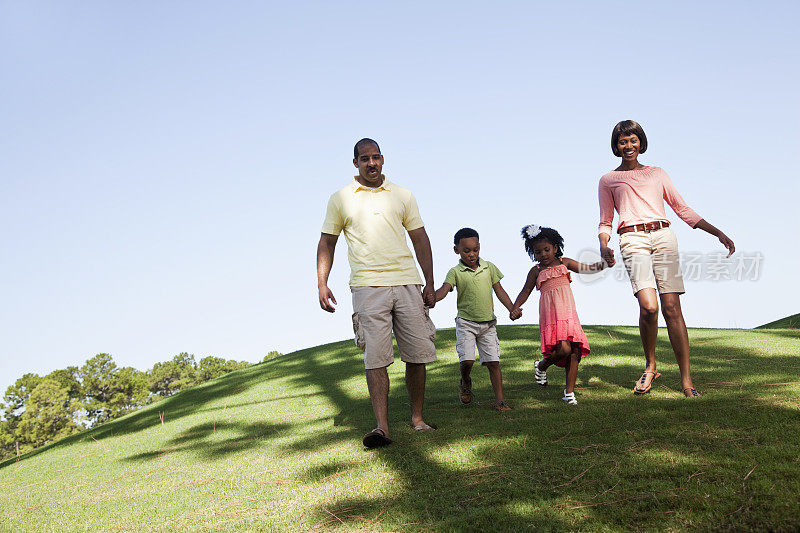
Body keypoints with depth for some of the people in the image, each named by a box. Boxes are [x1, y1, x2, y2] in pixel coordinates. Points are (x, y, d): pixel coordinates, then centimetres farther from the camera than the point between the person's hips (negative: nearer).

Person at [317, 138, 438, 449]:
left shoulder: (402, 196, 14)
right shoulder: (340, 199, 10)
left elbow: (420, 240, 15)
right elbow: (327, 243, 12)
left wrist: (429, 283, 8)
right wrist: (322, 284, 1)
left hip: (407, 283, 2)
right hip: (368, 286, -2)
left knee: (417, 355, 3)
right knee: (376, 358, -10)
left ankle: (417, 418, 17)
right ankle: (381, 427, -7)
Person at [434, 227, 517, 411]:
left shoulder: (489, 268, 6)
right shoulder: (455, 272, -4)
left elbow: (499, 291, 9)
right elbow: (444, 290, -18)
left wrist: (511, 309, -4)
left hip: (488, 323, 2)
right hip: (466, 322, -2)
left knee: (493, 362, -1)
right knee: (467, 360, -14)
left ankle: (499, 400, 7)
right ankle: (465, 383, 20)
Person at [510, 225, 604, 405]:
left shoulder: (565, 263, 12)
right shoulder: (536, 271, 6)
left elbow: (587, 268, 11)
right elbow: (525, 292, 7)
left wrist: (604, 264, -6)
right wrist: (515, 308, -8)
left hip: (569, 314, 4)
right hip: (550, 316, -3)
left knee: (575, 351, -1)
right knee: (563, 349, -20)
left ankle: (569, 391, 10)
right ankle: (541, 366, 11)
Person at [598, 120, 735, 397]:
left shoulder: (657, 174, 22)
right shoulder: (608, 180, 17)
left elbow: (683, 210, 20)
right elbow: (605, 222, 15)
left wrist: (718, 232, 12)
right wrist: (603, 245, -7)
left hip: (663, 236, 2)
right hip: (633, 240, -2)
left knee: (672, 308, -8)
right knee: (648, 306, -21)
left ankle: (686, 379, -4)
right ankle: (650, 366, 2)